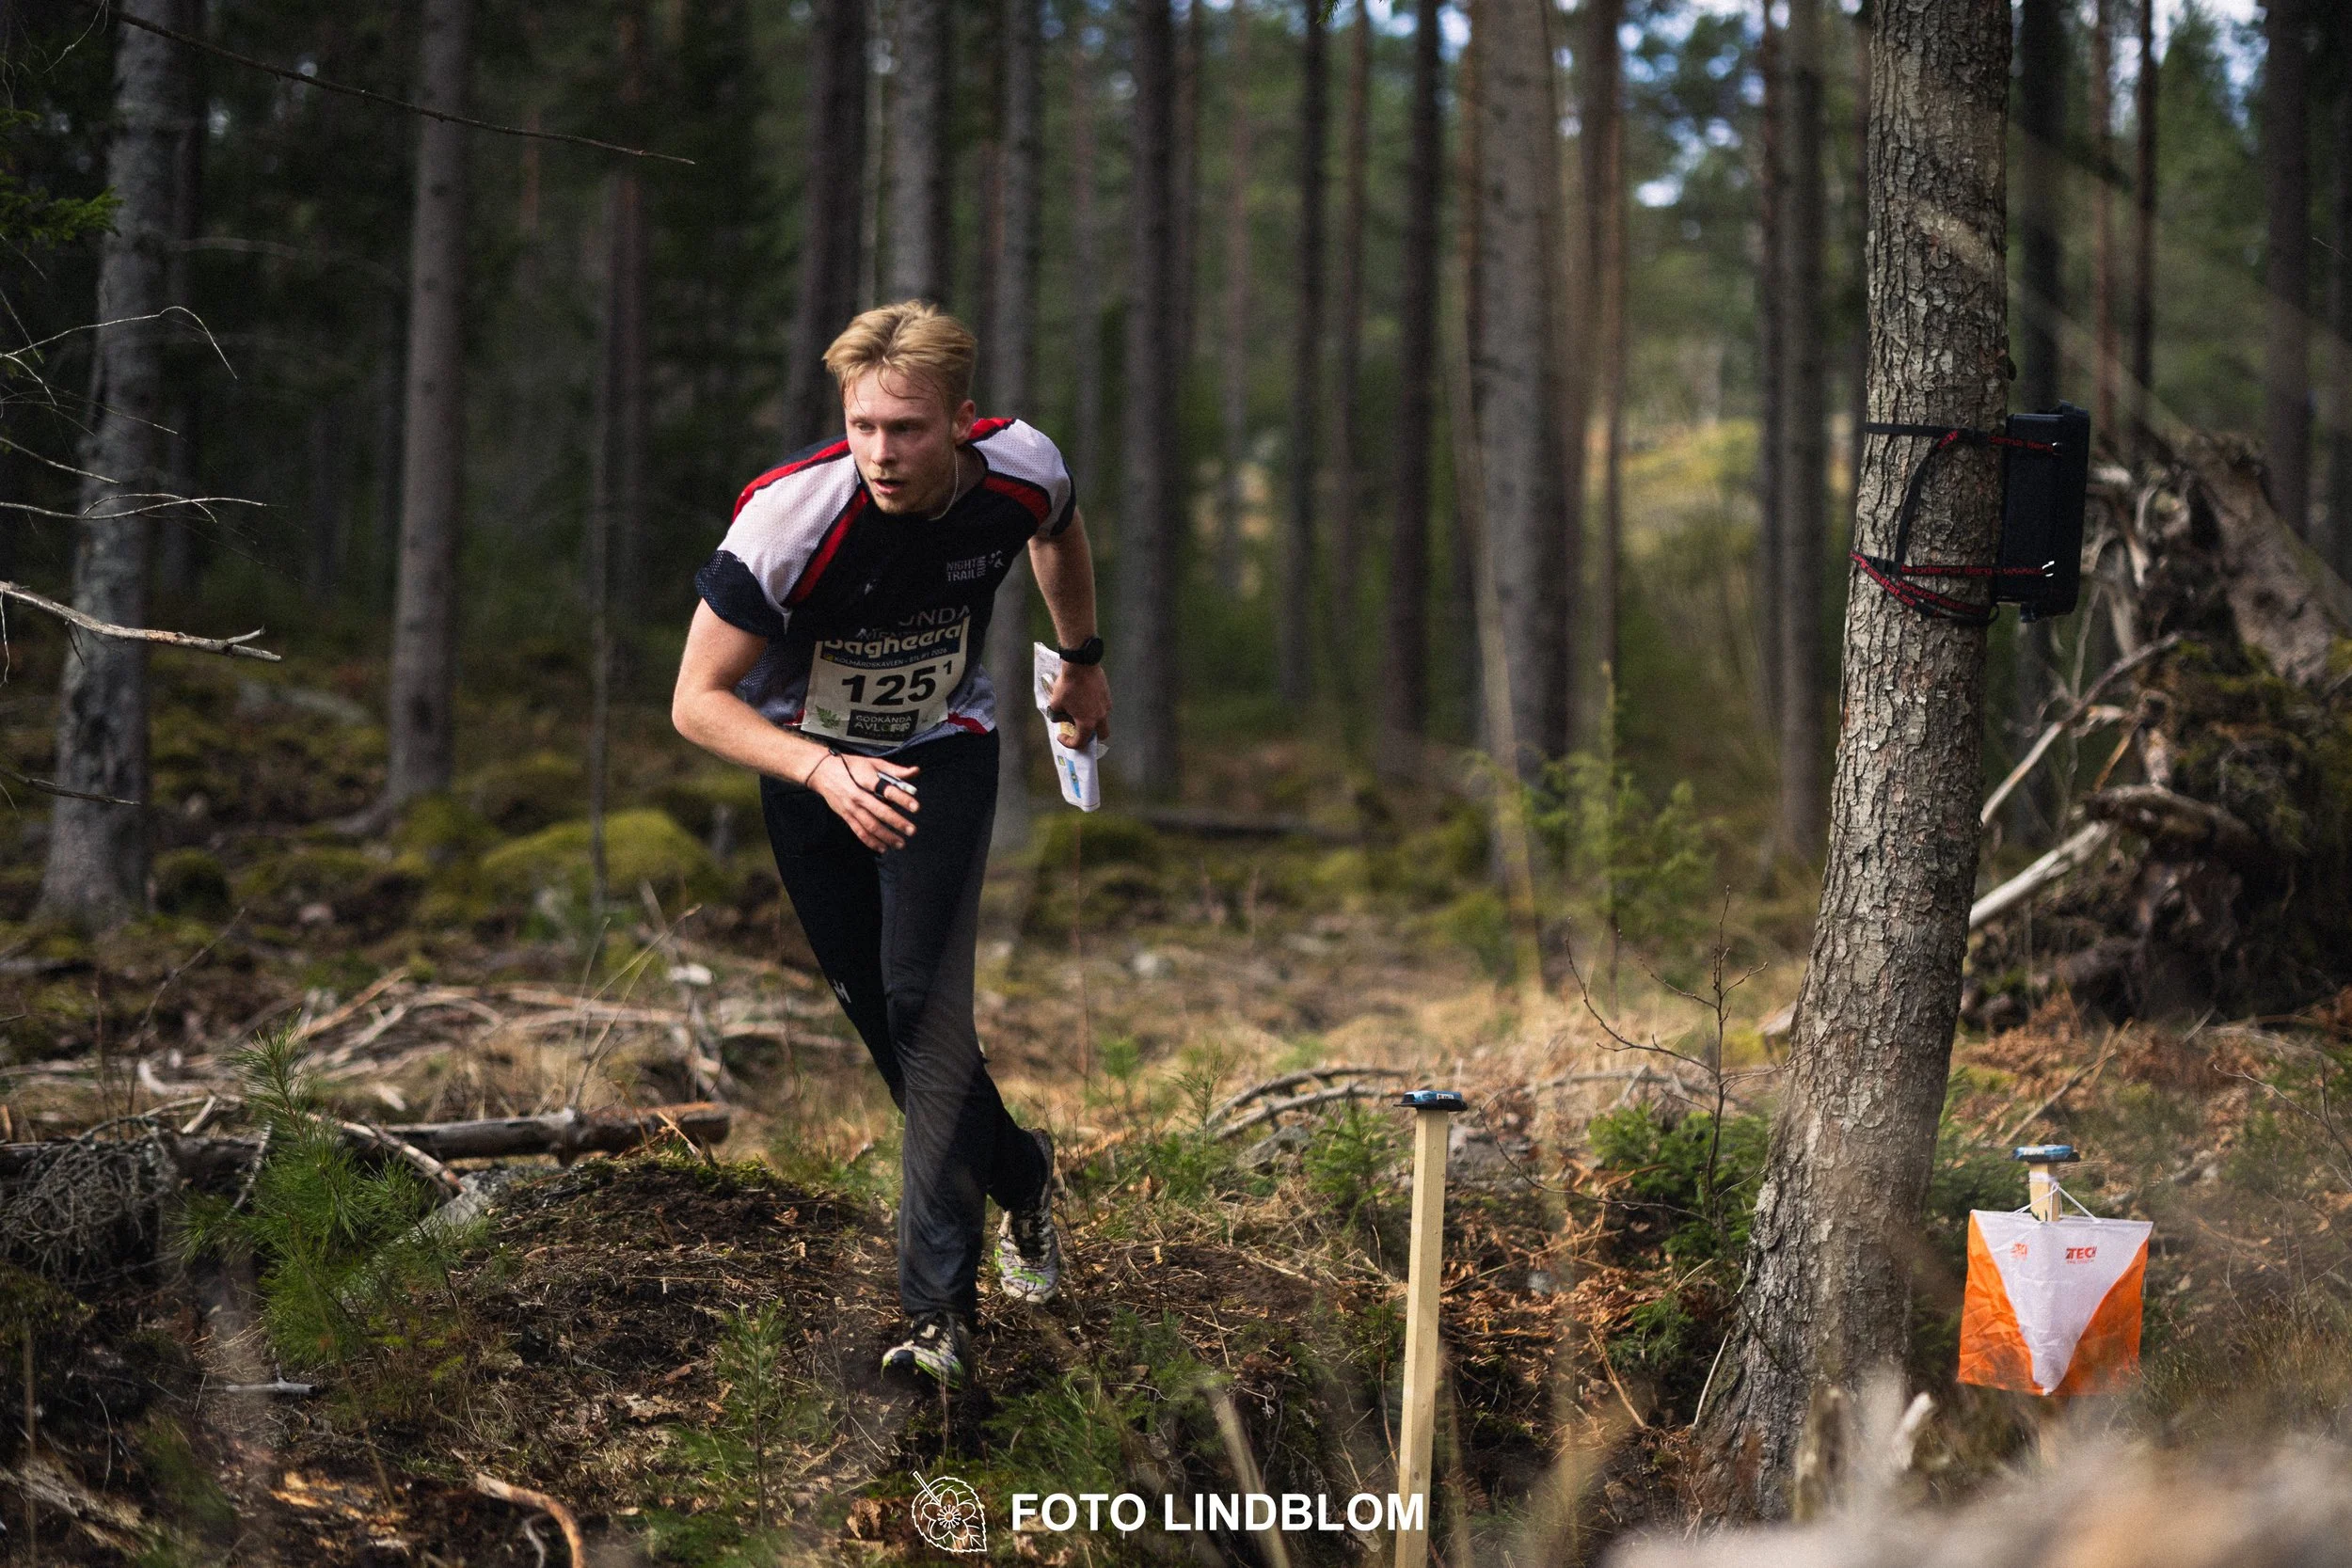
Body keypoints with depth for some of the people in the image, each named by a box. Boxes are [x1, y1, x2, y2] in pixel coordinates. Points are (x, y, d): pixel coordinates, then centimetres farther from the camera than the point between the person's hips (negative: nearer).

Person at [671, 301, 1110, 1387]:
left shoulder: (1020, 470, -22)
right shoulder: (787, 513, -33)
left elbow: (1060, 532, 6)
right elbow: (697, 700, -28)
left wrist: (1082, 660, 19)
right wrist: (821, 770, -44)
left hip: (944, 751, 0)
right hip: (807, 762, 0)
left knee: (925, 998, -16)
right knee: (873, 1009, 4)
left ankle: (939, 1306, -14)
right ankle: (1018, 1175, 32)